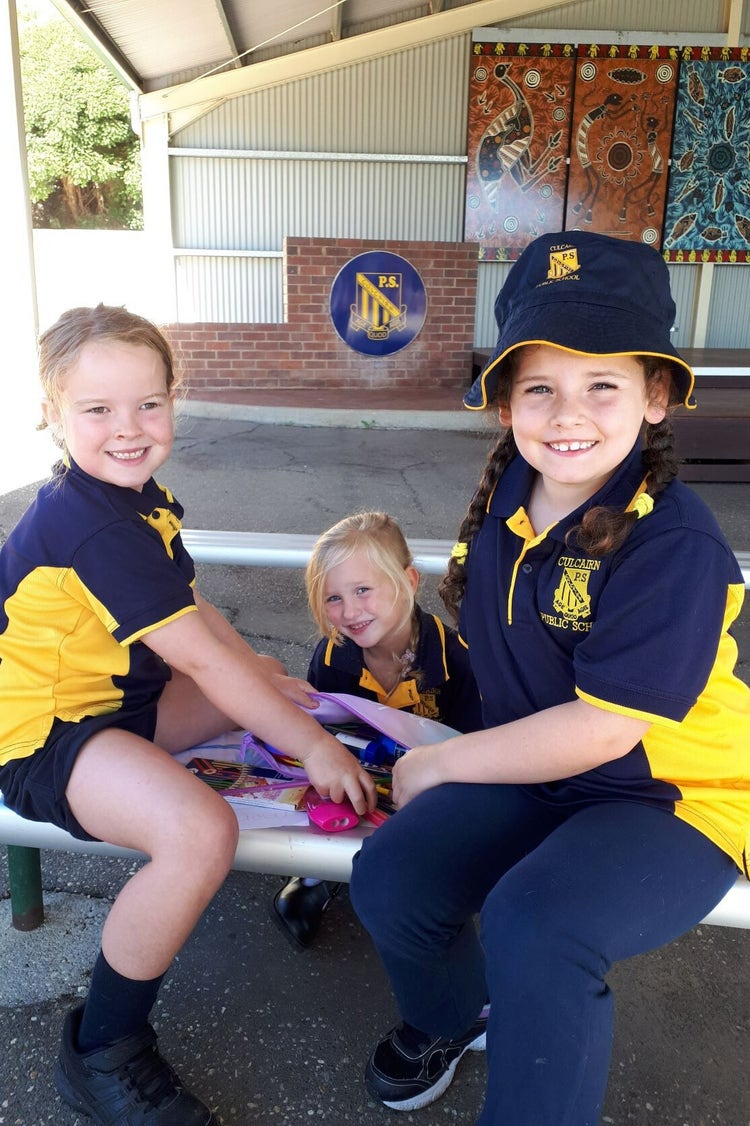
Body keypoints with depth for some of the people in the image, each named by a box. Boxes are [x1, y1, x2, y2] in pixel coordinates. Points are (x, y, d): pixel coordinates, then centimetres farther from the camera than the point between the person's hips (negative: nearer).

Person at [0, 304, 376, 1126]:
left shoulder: (142, 498, 5)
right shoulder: (89, 524, -27)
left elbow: (189, 609, 16)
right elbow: (199, 658, -27)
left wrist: (263, 676, 5)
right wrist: (315, 748, -20)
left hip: (120, 699, 10)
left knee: (278, 692, 13)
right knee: (201, 831, -33)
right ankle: (100, 1054, -8)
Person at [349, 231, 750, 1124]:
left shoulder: (675, 545, -24)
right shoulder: (509, 491, -2)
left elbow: (601, 729, -24)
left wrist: (439, 764, -13)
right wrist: (461, 755, 8)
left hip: (672, 799, -6)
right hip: (535, 771, 6)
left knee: (532, 924, -32)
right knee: (387, 879, -11)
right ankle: (451, 1014, 24)